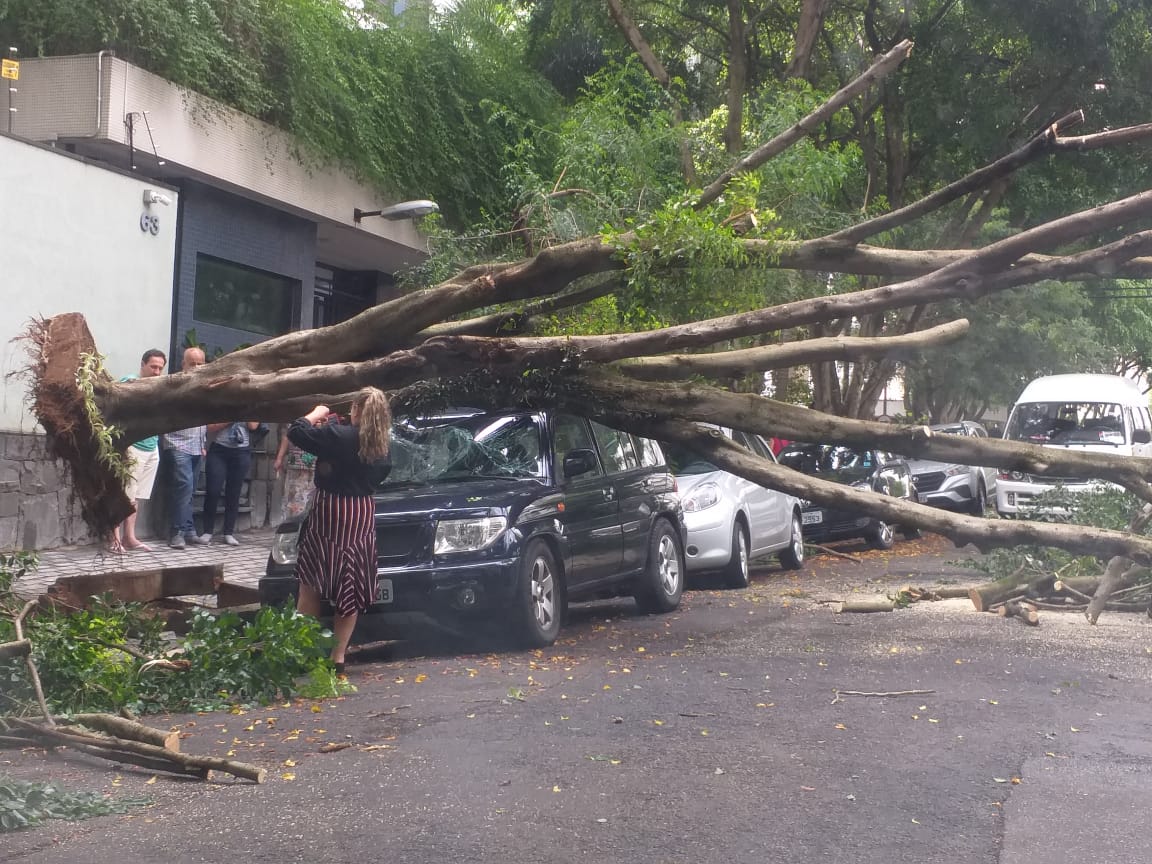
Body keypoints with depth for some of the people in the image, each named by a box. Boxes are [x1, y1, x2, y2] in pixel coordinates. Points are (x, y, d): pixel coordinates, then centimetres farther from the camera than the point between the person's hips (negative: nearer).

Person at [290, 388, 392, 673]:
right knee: (350, 591, 8)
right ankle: (338, 656, 8)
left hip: (329, 515, -5)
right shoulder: (383, 448, 3)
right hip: (363, 518, 5)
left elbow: (296, 432, -14)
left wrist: (316, 414, 5)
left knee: (311, 586, 4)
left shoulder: (339, 436, -15)